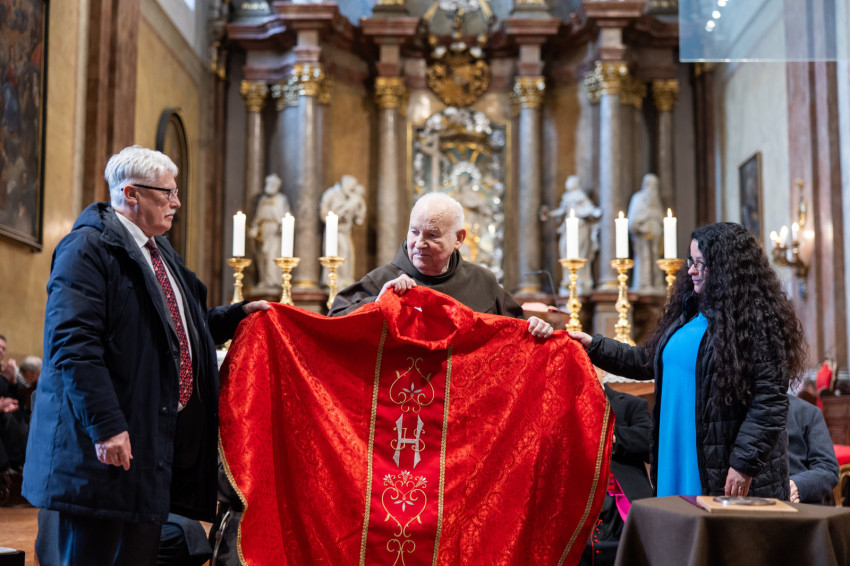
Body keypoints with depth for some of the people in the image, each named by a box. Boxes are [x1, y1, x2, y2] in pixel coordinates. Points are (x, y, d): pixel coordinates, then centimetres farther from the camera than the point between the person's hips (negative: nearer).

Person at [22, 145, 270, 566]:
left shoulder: (159, 251, 20)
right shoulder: (88, 247, -10)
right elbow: (73, 345, -20)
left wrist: (239, 314, 16)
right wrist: (106, 425, -26)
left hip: (162, 434, 9)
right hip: (112, 439, -9)